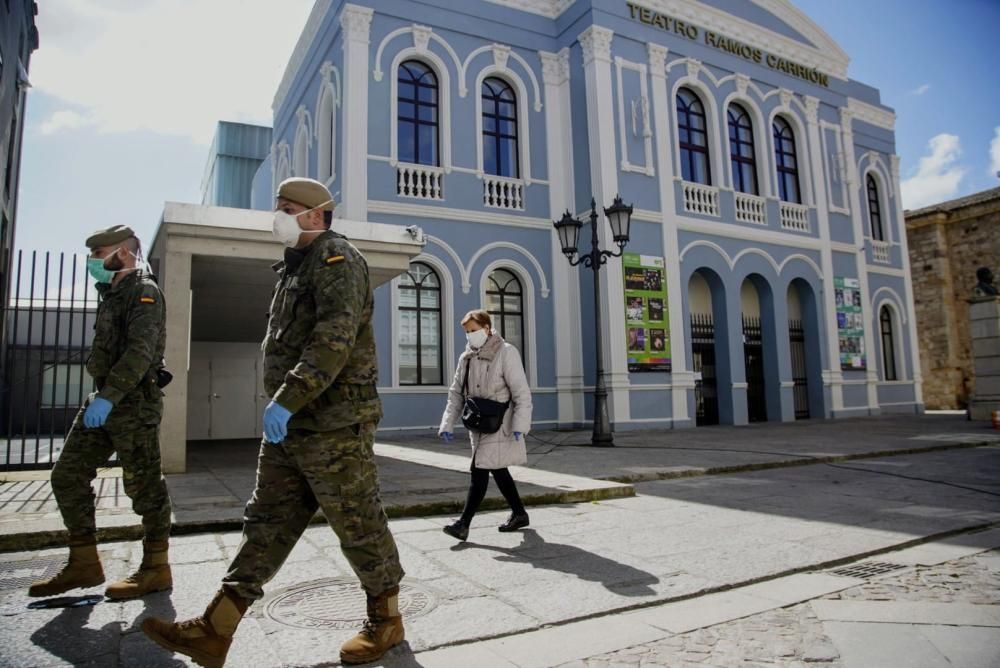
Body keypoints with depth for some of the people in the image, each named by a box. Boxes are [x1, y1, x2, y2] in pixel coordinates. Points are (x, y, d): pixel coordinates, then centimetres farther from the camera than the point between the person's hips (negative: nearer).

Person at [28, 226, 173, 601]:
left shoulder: (143, 292, -9)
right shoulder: (113, 292, 21)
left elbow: (140, 352, -22)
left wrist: (108, 396, -29)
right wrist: (102, 396, 17)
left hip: (134, 401, -10)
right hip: (105, 400, 10)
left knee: (144, 486, -3)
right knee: (67, 477, 9)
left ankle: (156, 569, 7)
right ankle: (84, 564, 18)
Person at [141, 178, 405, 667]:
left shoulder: (336, 260, -10)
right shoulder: (295, 266, 21)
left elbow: (335, 338, -25)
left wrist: (286, 399, -30)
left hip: (333, 425, -10)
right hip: (291, 424, 10)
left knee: (359, 524, 1)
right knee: (267, 522, 11)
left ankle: (386, 621, 19)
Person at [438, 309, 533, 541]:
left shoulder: (506, 352, -9)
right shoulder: (467, 357, 9)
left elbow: (521, 392, -13)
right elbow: (456, 393, 9)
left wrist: (520, 425, -21)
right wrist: (448, 424, -1)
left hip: (499, 425, -7)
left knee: (480, 470, -11)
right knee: (497, 469, 14)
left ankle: (464, 523, -6)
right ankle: (519, 514, 30)